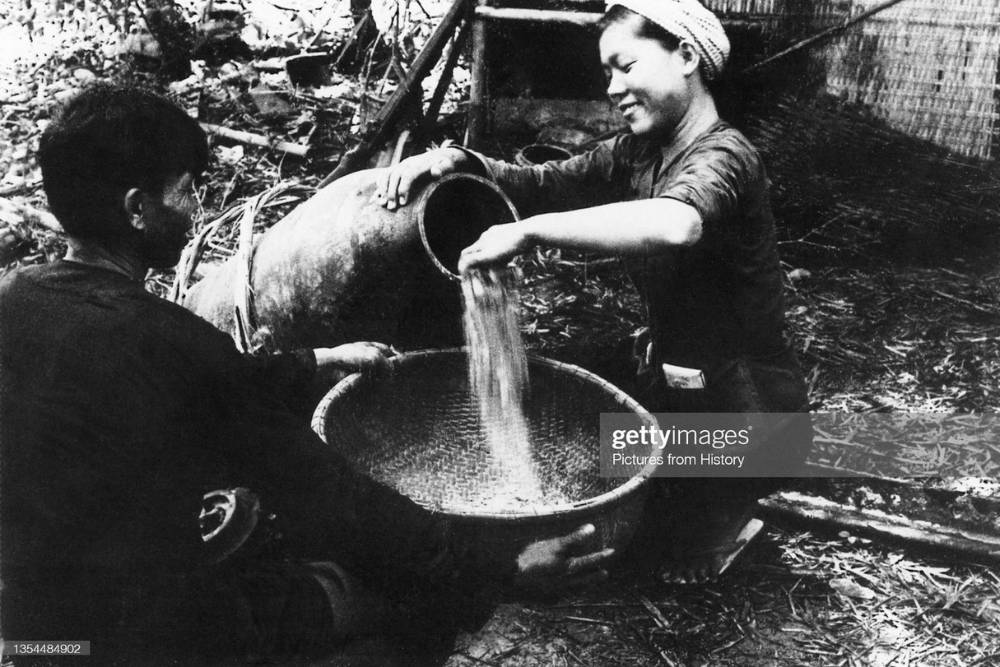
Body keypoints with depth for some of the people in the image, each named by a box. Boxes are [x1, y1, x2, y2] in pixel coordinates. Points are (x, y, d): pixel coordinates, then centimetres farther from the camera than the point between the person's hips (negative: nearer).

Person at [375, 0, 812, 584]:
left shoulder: (722, 157, -23)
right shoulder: (638, 153, 2)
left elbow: (675, 224, -45)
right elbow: (542, 185, 0)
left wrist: (528, 231, -43)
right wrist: (459, 160, -18)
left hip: (745, 414, -7)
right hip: (675, 385, 8)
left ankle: (717, 527, 18)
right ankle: (707, 515, 25)